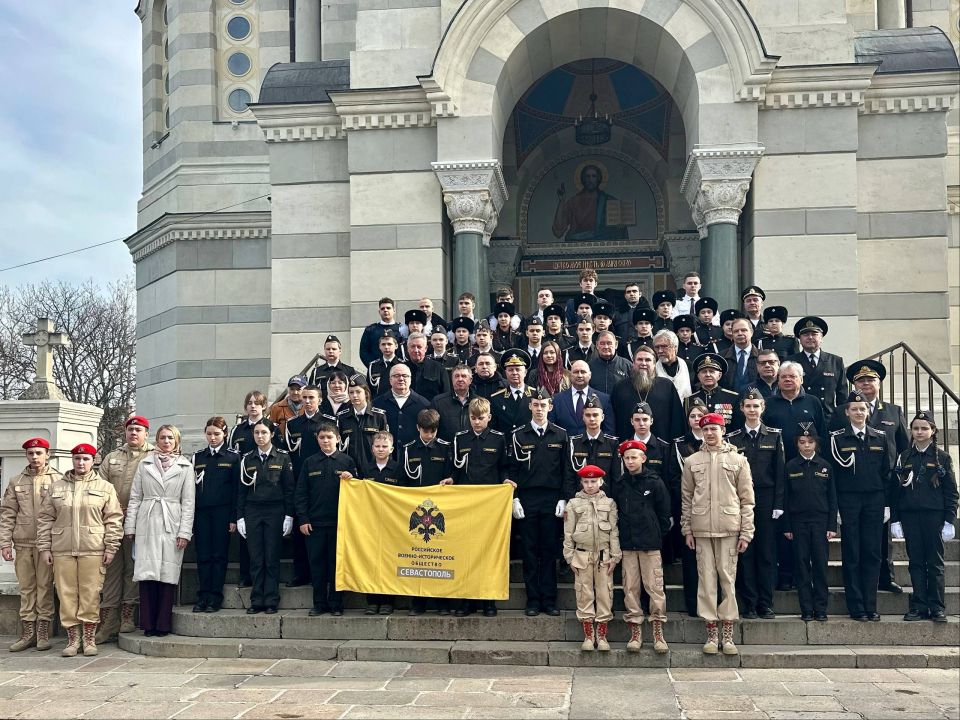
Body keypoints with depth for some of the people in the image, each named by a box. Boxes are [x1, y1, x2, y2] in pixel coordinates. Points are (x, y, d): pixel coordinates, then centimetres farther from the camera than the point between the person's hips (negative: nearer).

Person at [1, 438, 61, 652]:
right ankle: (28, 632, 13)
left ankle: (43, 633, 8)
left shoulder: (58, 480, 2)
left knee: (45, 586, 0)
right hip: (23, 543, 3)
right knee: (26, 588, 7)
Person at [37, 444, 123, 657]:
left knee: (90, 594, -1)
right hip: (62, 550, 2)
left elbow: (114, 520, 3)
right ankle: (73, 639, 13)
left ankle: (89, 639, 10)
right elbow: (45, 519, 11)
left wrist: (111, 547, -3)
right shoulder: (57, 486, 11)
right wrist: (44, 548, 4)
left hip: (93, 550, -2)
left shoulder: (105, 487, 6)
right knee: (66, 594, 3)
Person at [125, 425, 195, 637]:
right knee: (147, 574, -2)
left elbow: (188, 502, 3)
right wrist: (129, 526, 5)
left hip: (172, 526, -1)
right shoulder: (145, 464, 11)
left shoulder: (185, 466, 7)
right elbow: (135, 497, 11)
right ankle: (149, 624, 6)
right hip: (147, 524, 1)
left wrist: (185, 532, -4)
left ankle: (163, 624, 7)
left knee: (168, 575, -1)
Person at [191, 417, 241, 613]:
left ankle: (215, 597, 5)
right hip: (201, 512, 3)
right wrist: (190, 516, 3)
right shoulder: (198, 457, 12)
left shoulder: (233, 457, 3)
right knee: (203, 555, 2)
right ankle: (203, 596, 8)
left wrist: (234, 517, -7)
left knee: (219, 555, 0)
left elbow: (236, 488, -1)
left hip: (222, 512, -3)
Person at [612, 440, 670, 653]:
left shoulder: (654, 482, 1)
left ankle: (658, 633, 4)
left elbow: (664, 513, 3)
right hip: (627, 546, 3)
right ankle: (635, 633, 9)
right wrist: (620, 536, 7)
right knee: (630, 588, 3)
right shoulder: (619, 486, 8)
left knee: (655, 587, -4)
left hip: (650, 545, -3)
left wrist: (658, 535, 2)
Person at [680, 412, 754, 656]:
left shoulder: (738, 460, 5)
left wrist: (746, 532, -2)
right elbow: (687, 498, 11)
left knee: (728, 579, 1)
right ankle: (712, 633, 10)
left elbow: (747, 499, 4)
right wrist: (687, 529, 6)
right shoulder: (691, 461, 9)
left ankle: (727, 635, 8)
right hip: (702, 529, 1)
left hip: (729, 528, -1)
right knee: (706, 579, 3)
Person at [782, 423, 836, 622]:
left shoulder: (825, 466, 5)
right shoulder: (790, 467, 3)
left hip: (820, 521, 0)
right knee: (802, 566, 2)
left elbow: (832, 498, 6)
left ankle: (821, 609, 7)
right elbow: (785, 498, 4)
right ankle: (806, 610, 7)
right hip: (798, 522, 0)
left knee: (820, 565, 0)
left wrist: (832, 525, -1)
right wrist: (786, 526, -1)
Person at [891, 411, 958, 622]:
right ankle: (919, 607, 8)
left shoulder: (942, 458, 3)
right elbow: (895, 490, 9)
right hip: (910, 516, 2)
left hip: (934, 515, -2)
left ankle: (937, 608, 8)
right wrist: (895, 519, 3)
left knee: (935, 563, 2)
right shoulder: (904, 458, 9)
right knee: (916, 562, 4)